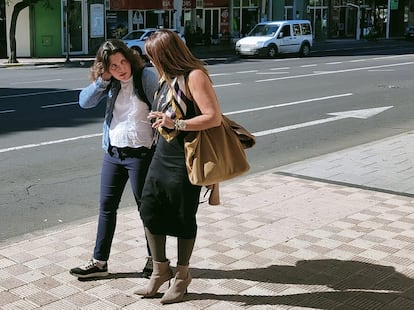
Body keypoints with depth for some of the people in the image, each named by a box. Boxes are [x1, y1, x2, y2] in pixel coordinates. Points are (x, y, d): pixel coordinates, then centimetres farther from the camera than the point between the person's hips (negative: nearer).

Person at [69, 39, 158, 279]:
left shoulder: (146, 77, -10)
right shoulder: (111, 84, 6)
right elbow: (85, 102, -2)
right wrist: (103, 79, -13)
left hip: (141, 153, -6)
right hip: (113, 152, 6)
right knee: (107, 206, 11)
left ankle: (155, 258, 26)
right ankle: (99, 262, 23)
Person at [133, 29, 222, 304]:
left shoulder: (195, 76, -15)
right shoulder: (167, 77, 11)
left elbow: (214, 117, -22)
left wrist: (175, 124, -24)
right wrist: (159, 121, 14)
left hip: (185, 161, -8)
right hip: (162, 156, 8)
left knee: (183, 219, 6)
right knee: (150, 212, 7)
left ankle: (182, 276, 24)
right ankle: (161, 270, 25)